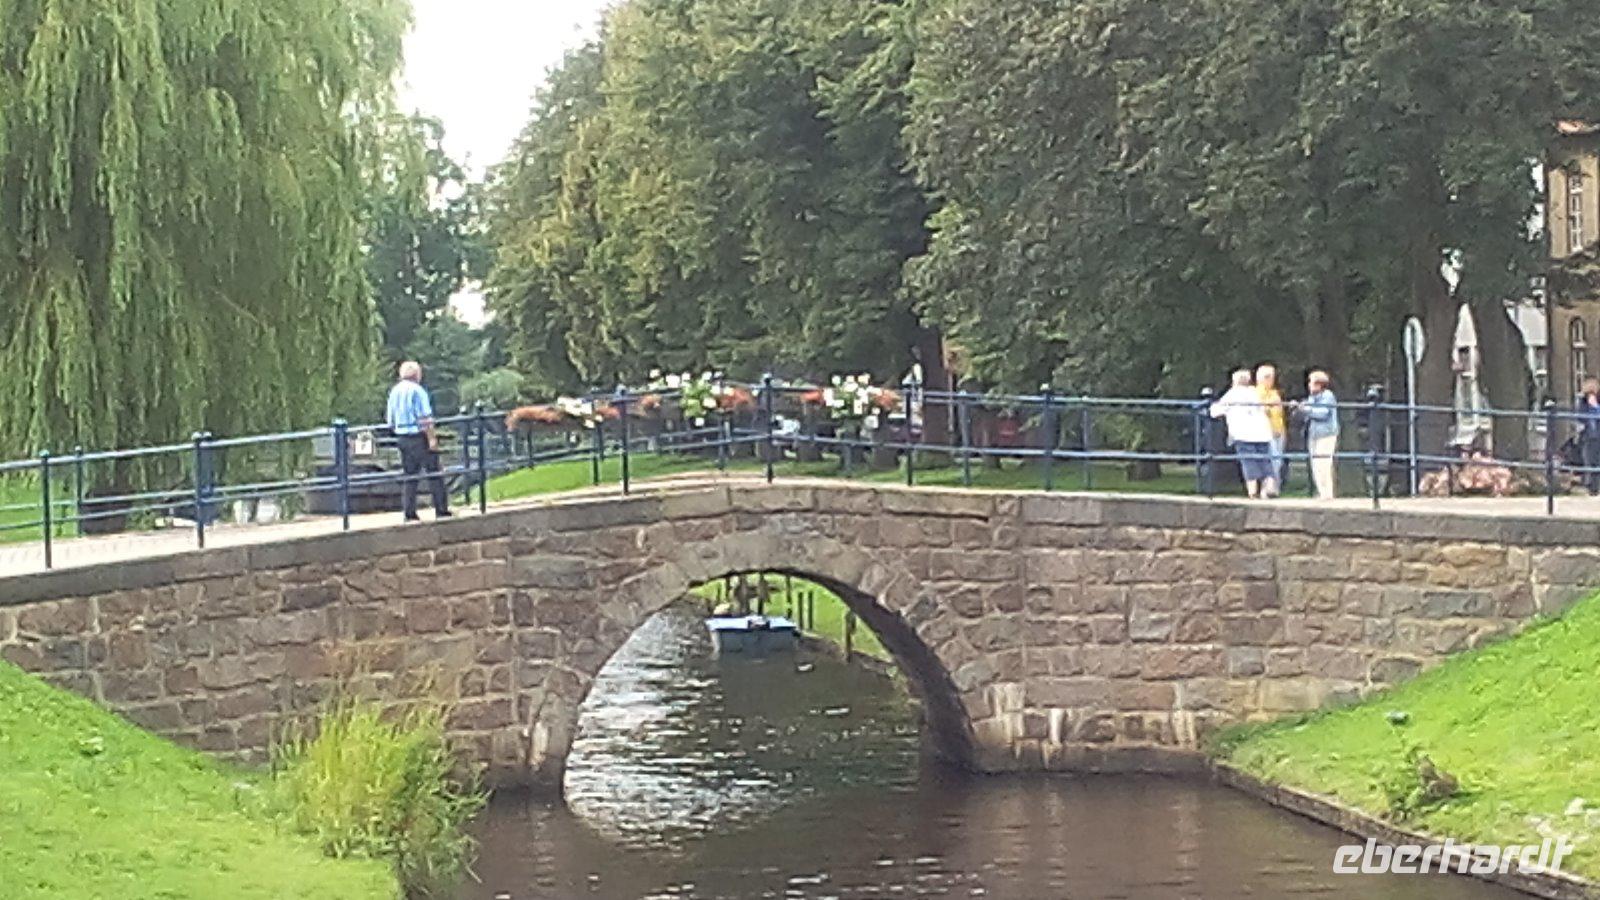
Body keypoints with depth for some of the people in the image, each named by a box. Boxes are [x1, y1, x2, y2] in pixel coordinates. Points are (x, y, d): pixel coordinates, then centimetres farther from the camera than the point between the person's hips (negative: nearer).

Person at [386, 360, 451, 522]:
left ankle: (410, 514, 5)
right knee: (434, 474, 0)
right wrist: (432, 438, -16)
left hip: (402, 438, 7)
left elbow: (391, 420, 16)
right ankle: (441, 510, -1)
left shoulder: (394, 392, 12)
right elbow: (425, 418, -17)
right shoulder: (417, 390, -11)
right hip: (419, 437, -7)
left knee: (409, 476, 10)